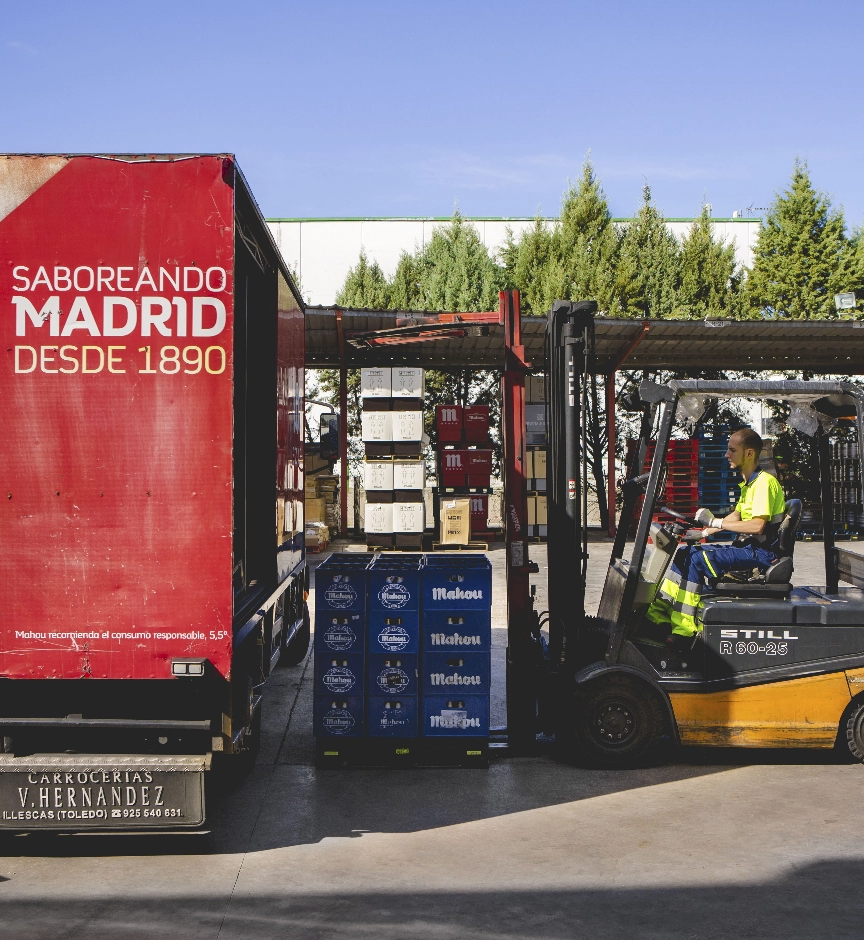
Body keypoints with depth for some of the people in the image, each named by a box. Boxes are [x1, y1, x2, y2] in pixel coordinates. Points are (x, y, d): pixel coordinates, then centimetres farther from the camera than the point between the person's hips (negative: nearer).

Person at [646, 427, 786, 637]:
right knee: (684, 553, 4)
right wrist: (704, 532, 13)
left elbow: (757, 526, -26)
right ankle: (658, 612, -2)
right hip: (748, 548, 10)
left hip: (762, 553, -10)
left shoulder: (764, 482, -15)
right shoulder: (749, 483, 17)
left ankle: (683, 631, -24)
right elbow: (736, 516, 25)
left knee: (698, 559, -24)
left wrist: (716, 522, -19)